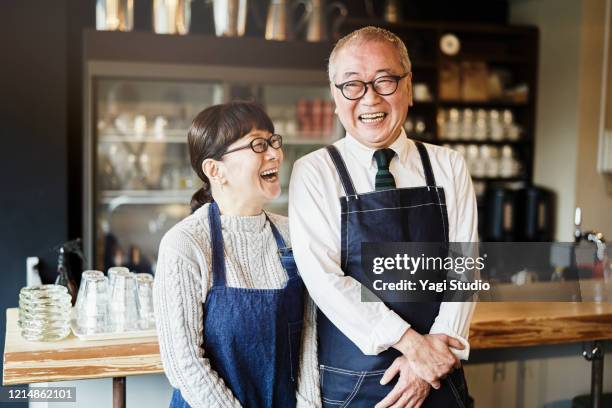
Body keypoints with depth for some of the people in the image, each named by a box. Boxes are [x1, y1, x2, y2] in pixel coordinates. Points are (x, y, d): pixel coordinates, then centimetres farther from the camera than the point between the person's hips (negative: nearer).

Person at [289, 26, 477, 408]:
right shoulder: (314, 173, -6)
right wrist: (412, 344, -19)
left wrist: (429, 360, -15)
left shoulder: (449, 167, 2)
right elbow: (324, 279, -15)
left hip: (438, 377, 2)